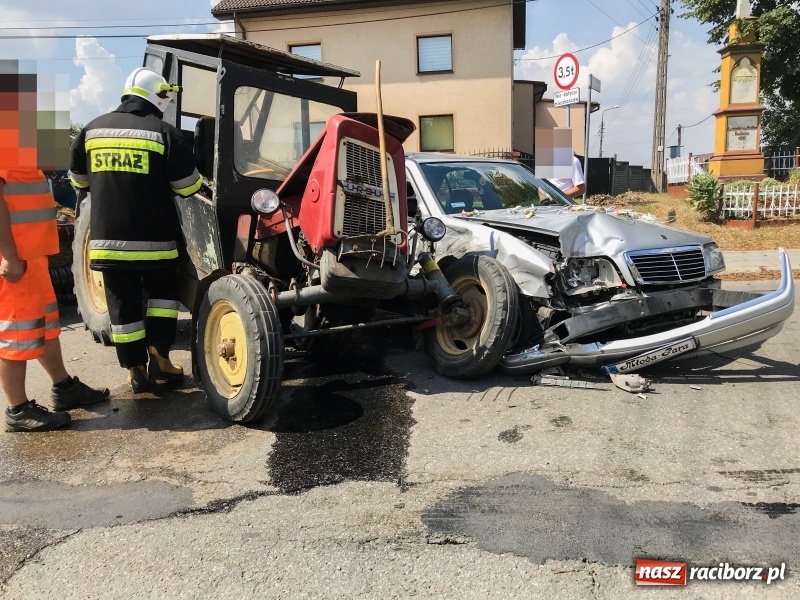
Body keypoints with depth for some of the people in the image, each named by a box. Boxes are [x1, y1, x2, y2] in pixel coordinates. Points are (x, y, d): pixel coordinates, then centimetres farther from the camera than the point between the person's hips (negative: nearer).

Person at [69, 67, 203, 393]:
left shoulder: (93, 129, 7)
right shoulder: (164, 132, -7)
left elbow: (79, 179, 16)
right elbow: (187, 185, -6)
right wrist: (200, 183, 17)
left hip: (107, 235, 3)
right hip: (153, 235, -3)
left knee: (123, 303, 9)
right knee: (162, 292, 17)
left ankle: (136, 370, 14)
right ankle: (159, 356, 10)